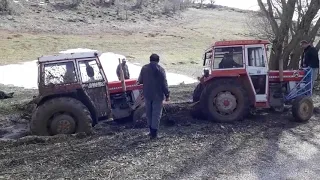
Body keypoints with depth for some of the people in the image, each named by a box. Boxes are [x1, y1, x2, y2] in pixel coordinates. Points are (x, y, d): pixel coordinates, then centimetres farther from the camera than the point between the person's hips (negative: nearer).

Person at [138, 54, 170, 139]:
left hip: (147, 94, 3)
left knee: (149, 113, 17)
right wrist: (167, 95, -5)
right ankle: (154, 133, 1)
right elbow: (164, 84, -12)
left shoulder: (144, 68, -2)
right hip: (158, 95, -3)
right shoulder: (160, 70, -10)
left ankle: (151, 130, 26)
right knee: (156, 113, 2)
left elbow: (140, 81, 4)